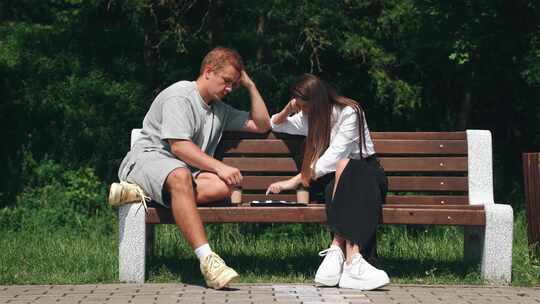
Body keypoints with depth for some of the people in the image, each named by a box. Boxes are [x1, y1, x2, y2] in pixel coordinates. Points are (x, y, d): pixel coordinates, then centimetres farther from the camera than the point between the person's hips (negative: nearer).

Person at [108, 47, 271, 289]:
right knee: (180, 176, -43)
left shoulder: (220, 110, 24)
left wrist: (250, 86, 17)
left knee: (223, 187, -27)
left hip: (183, 169, 7)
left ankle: (142, 192, -29)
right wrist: (220, 167, -20)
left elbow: (262, 125, 25)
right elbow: (179, 146, -15)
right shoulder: (179, 95, -4)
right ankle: (207, 259, -51)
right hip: (148, 158, -7)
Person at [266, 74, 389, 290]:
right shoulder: (308, 118, 13)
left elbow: (335, 155, -20)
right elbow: (274, 125, 27)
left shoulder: (349, 113, -10)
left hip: (365, 169, -3)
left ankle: (337, 249, -52)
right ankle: (350, 258, -54)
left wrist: (295, 181, -23)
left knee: (344, 167, -39)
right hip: (331, 178, 3)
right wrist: (288, 110, 3)